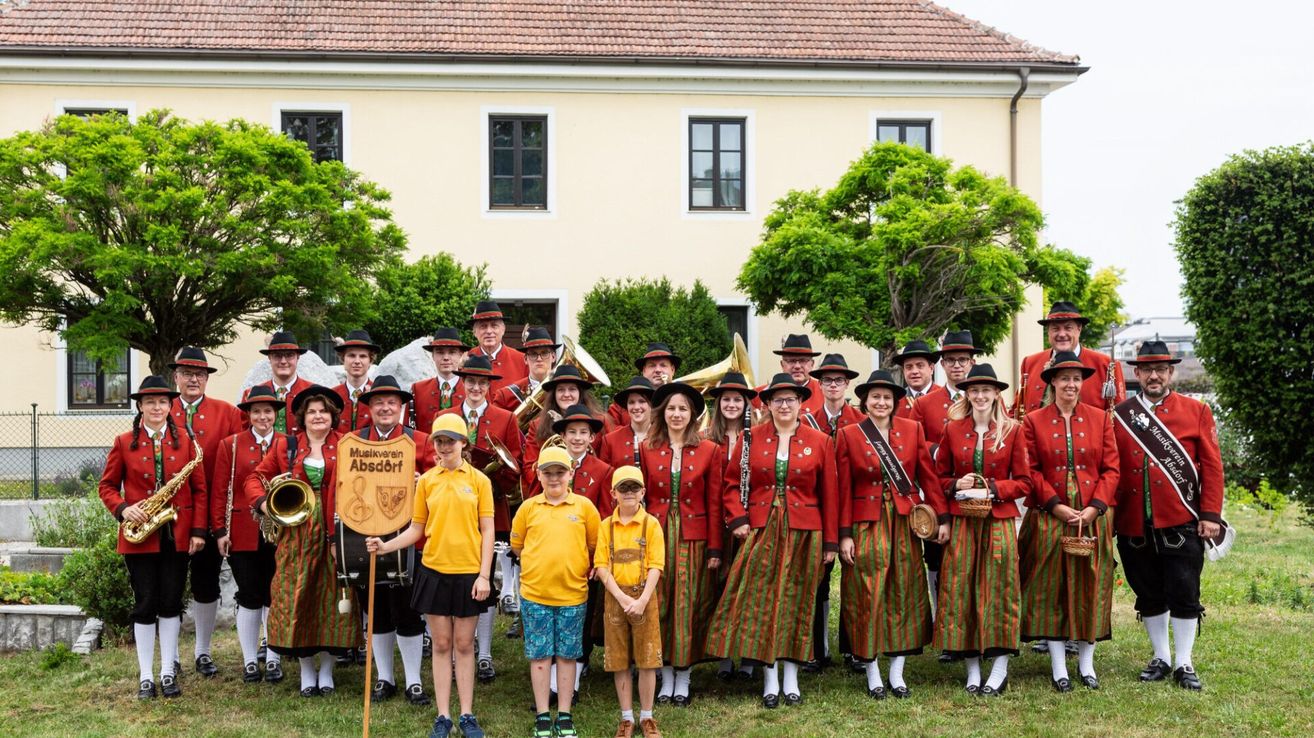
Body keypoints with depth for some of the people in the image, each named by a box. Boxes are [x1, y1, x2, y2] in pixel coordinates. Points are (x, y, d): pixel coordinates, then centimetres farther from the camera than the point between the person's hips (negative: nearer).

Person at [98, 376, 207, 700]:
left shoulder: (184, 440, 4)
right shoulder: (124, 443, 2)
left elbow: (198, 488, 4)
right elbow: (107, 485, 7)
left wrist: (198, 530, -3)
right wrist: (123, 509, -13)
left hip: (177, 535, 1)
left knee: (171, 603, 6)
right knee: (145, 605, 3)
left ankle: (168, 672, 16)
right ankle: (145, 677, 11)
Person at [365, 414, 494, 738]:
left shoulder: (479, 480, -2)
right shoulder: (426, 481, 3)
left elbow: (487, 531, -2)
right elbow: (416, 529, 6)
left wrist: (484, 575, -8)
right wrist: (385, 546, -10)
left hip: (468, 573, -1)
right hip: (434, 571, 1)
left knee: (464, 644, 7)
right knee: (441, 644, 7)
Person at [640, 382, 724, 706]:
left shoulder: (709, 451, 0)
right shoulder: (647, 449, 4)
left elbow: (714, 503, -1)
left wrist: (714, 548, -4)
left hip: (693, 539, -1)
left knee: (688, 606, 2)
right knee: (659, 606, 5)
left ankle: (683, 680, 13)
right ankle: (666, 678, 15)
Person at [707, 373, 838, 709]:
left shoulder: (820, 441, 2)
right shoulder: (751, 438, 3)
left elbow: (828, 494, 2)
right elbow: (731, 483, 7)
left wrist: (830, 541, 0)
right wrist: (738, 519, -7)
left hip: (803, 533, 0)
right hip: (760, 531, 0)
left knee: (796, 603, 7)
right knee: (762, 602, 0)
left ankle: (791, 679, 17)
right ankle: (770, 681, 9)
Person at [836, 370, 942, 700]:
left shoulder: (912, 429, 4)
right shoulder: (849, 435, -1)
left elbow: (928, 476, 4)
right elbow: (844, 489, -2)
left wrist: (942, 518, -2)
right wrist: (845, 535, -6)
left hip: (904, 524, 2)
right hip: (866, 525, -2)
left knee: (904, 595, 6)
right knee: (868, 597, 1)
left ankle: (897, 673, 16)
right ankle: (873, 675, 12)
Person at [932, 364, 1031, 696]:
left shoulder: (1012, 430, 2)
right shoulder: (953, 429, 6)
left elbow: (1024, 482, 2)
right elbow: (940, 476, 12)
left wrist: (992, 490, -12)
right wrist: (956, 486, -8)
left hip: (999, 521, -1)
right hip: (962, 522, 2)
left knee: (999, 590, -1)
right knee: (961, 590, 1)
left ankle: (1000, 669, 9)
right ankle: (972, 670, 11)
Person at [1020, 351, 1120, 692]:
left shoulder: (1100, 418, 6)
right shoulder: (1034, 421, 1)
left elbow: (1111, 469, 2)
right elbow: (1031, 470, -3)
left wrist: (1095, 507, -10)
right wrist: (1056, 506, -13)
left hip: (1092, 517, 1)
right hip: (1048, 519, -1)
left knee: (1090, 588, 6)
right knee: (1050, 590, 2)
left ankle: (1086, 664, 19)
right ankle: (1058, 668, 11)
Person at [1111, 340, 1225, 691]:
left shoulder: (1197, 411, 5)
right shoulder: (1118, 416, 7)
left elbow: (1212, 465, 1)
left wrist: (1210, 514, -6)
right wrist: (1106, 514, 2)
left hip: (1182, 522, -1)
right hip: (1134, 526, 2)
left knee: (1184, 595, 2)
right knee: (1149, 596, 11)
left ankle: (1184, 663, 14)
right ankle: (1160, 658, 24)